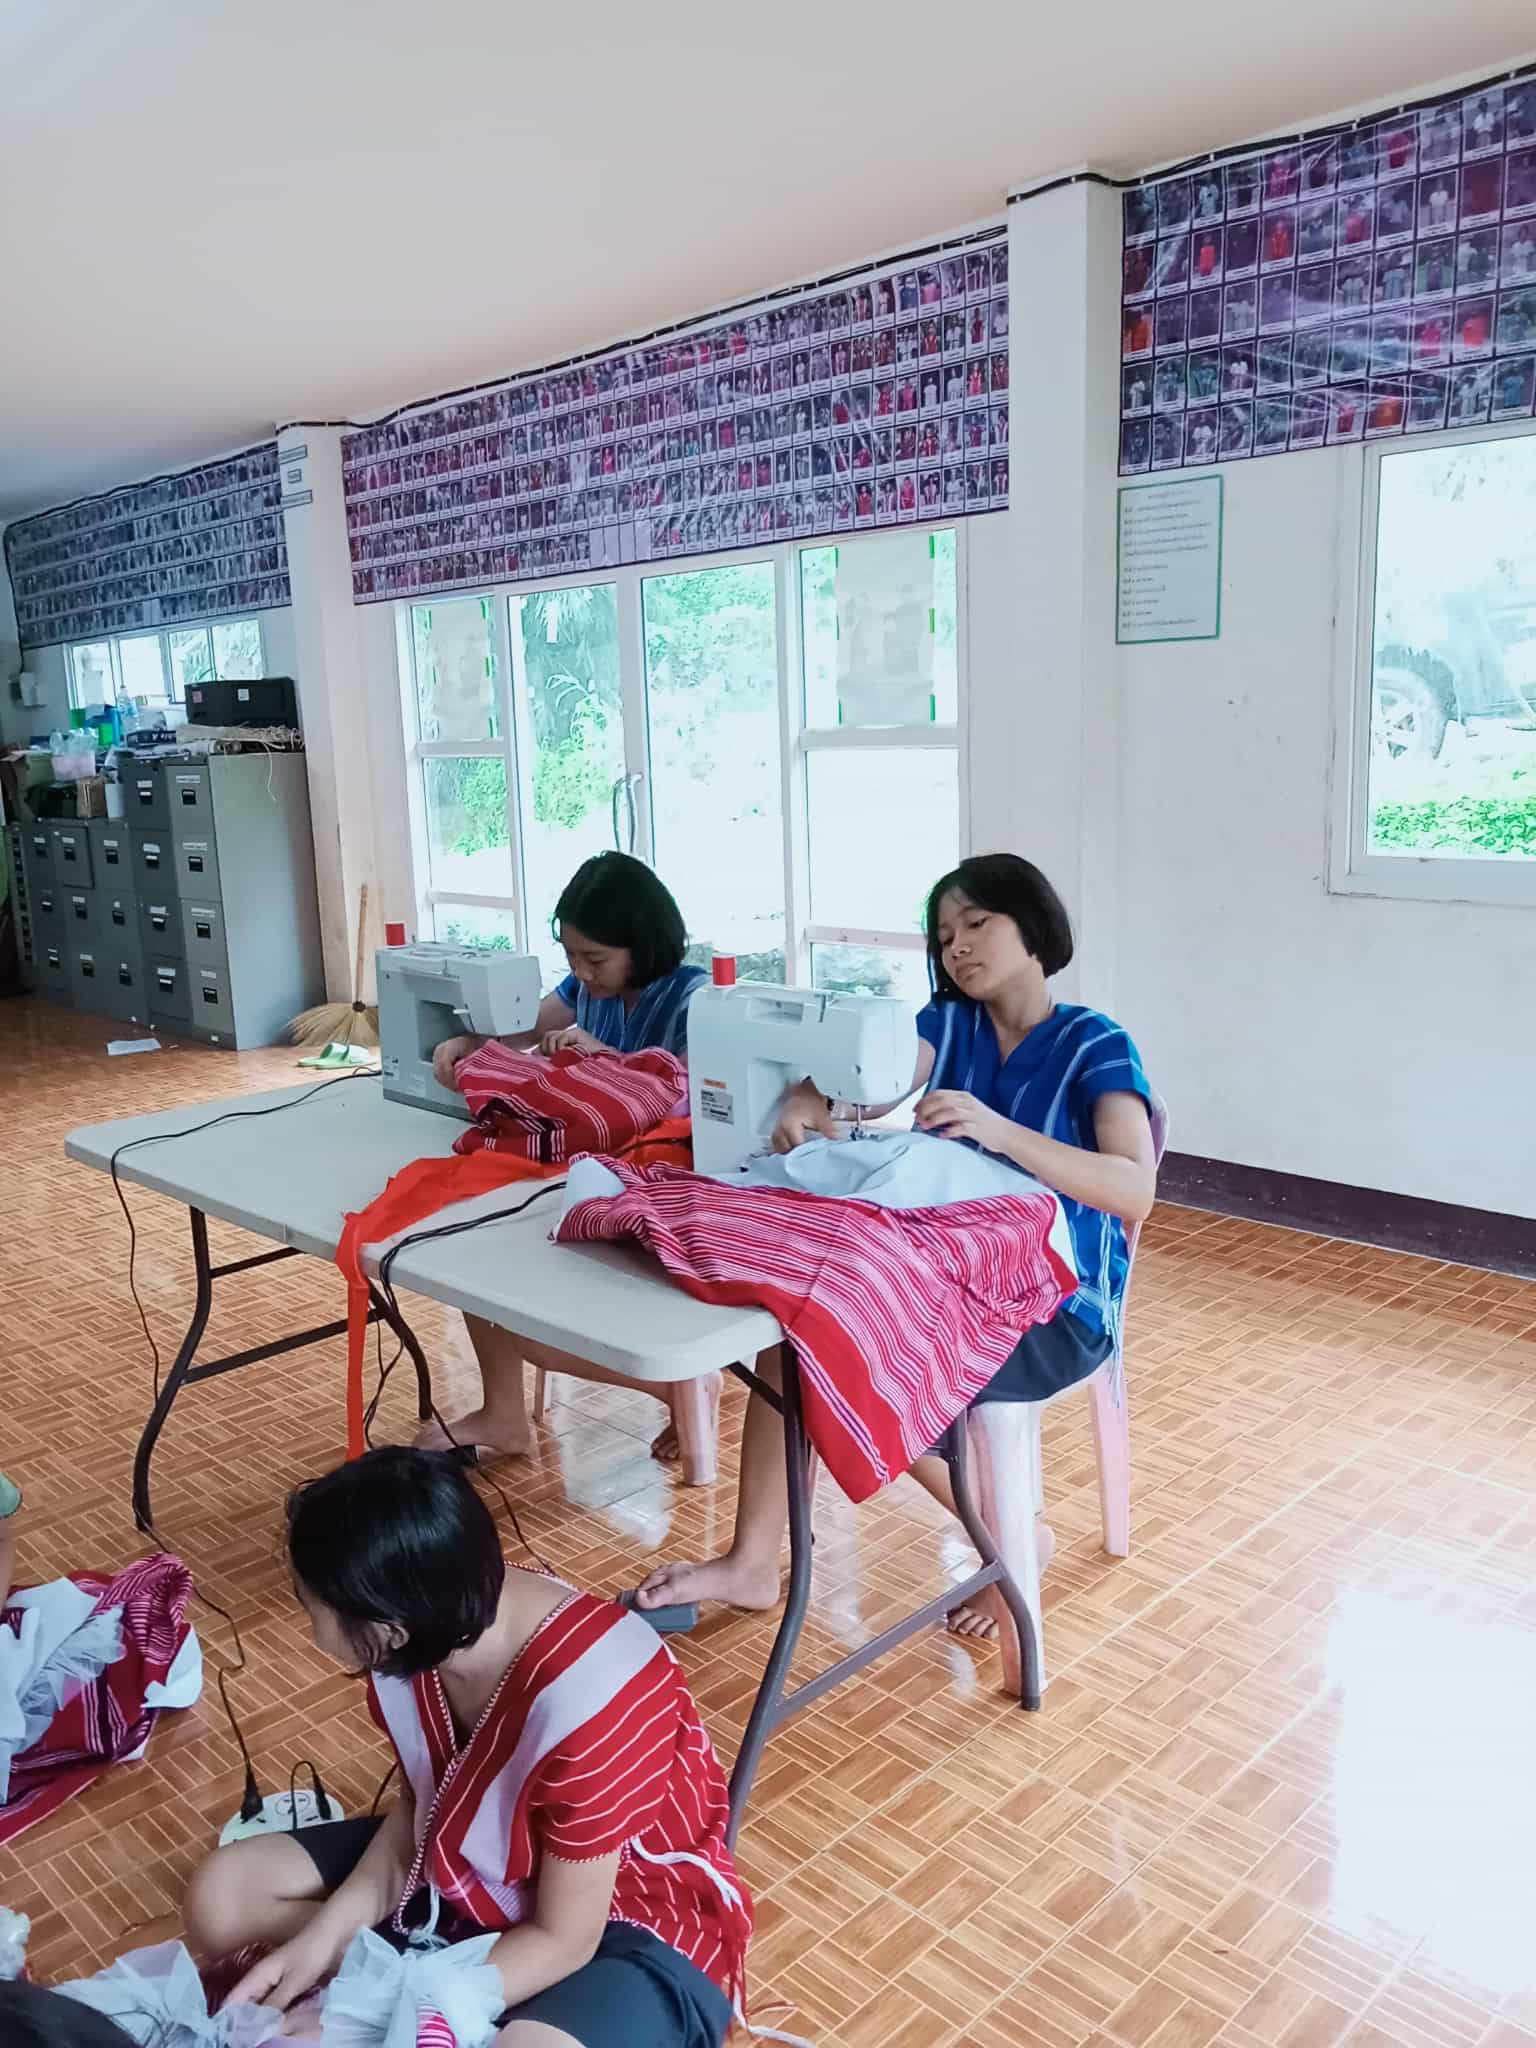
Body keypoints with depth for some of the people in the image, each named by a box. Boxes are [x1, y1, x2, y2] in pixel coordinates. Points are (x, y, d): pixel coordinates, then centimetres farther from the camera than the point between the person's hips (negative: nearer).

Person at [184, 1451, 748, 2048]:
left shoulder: (586, 1705, -38)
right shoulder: (437, 1624, -18)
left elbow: (562, 1940, -24)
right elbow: (419, 1804, 0)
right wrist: (324, 1937, -13)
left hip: (631, 1922, -6)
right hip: (474, 1870, 6)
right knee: (220, 1898, -2)